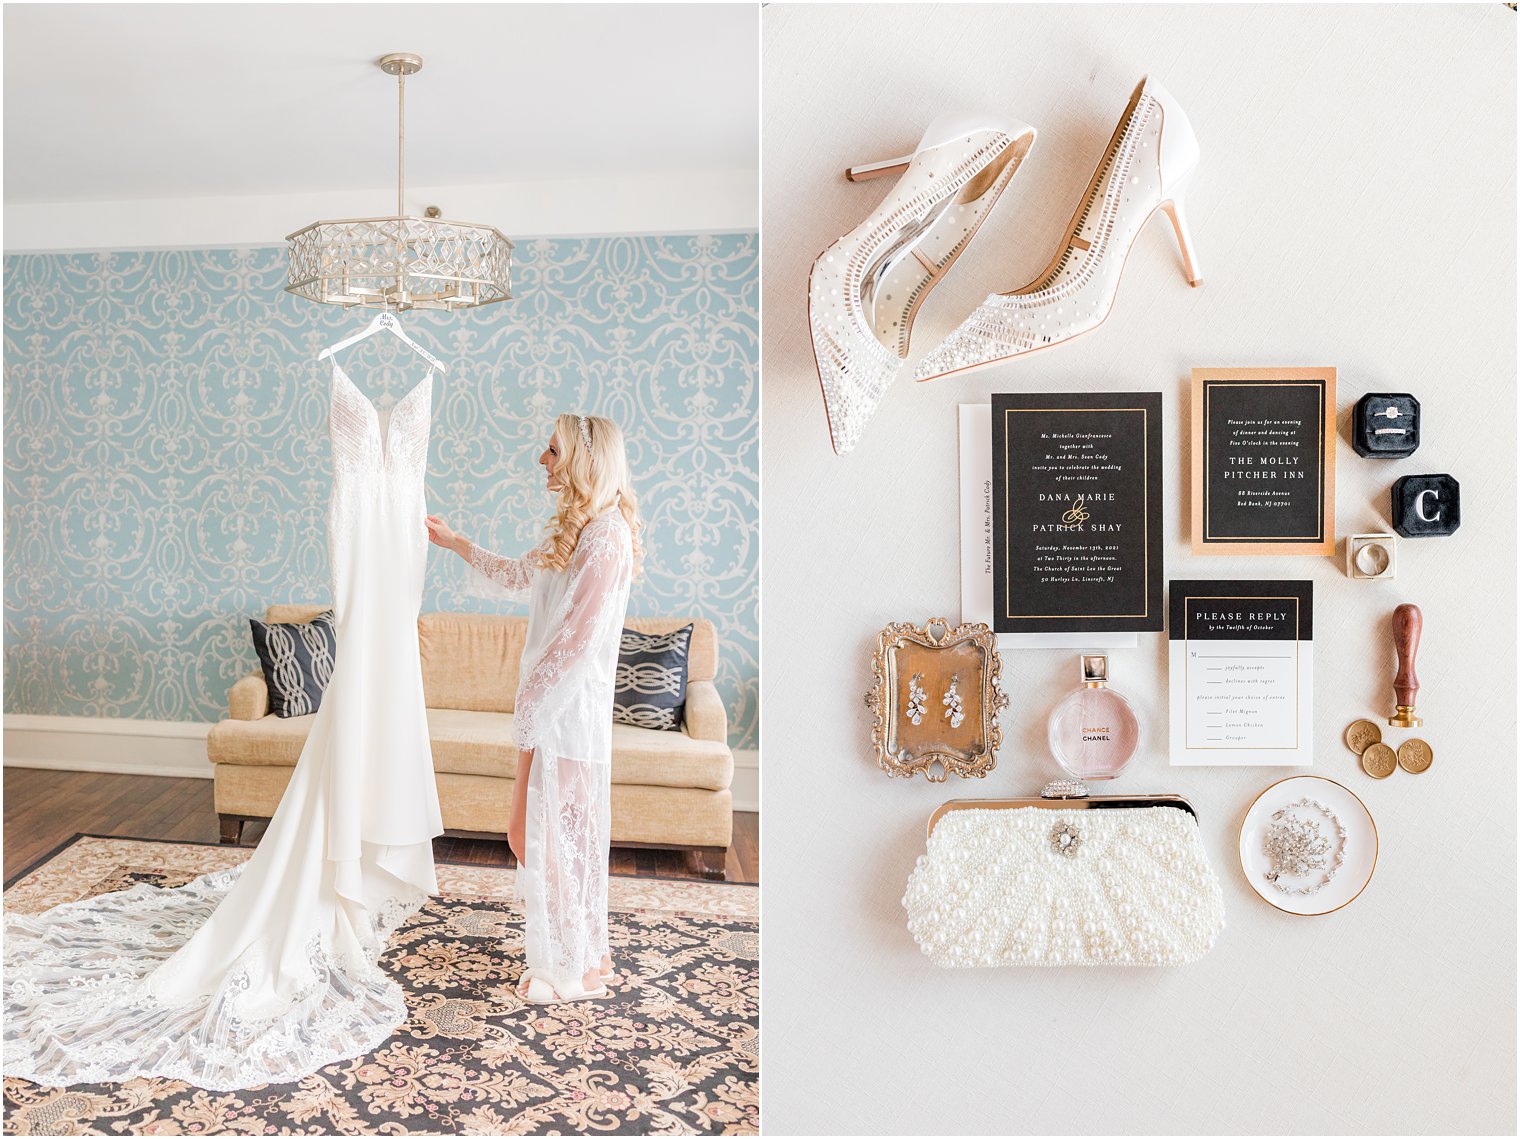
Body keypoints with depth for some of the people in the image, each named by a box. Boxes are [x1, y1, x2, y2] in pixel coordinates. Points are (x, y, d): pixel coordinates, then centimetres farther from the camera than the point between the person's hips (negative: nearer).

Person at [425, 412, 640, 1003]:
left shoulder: (607, 536, -19)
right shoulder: (574, 529, 11)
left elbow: (581, 638, -21)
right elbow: (518, 576, 26)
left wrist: (532, 705, -15)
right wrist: (453, 542, 27)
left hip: (569, 710, -10)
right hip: (548, 706, 10)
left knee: (556, 840, 2)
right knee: (529, 833, 18)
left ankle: (575, 969, 20)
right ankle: (581, 953, 34)